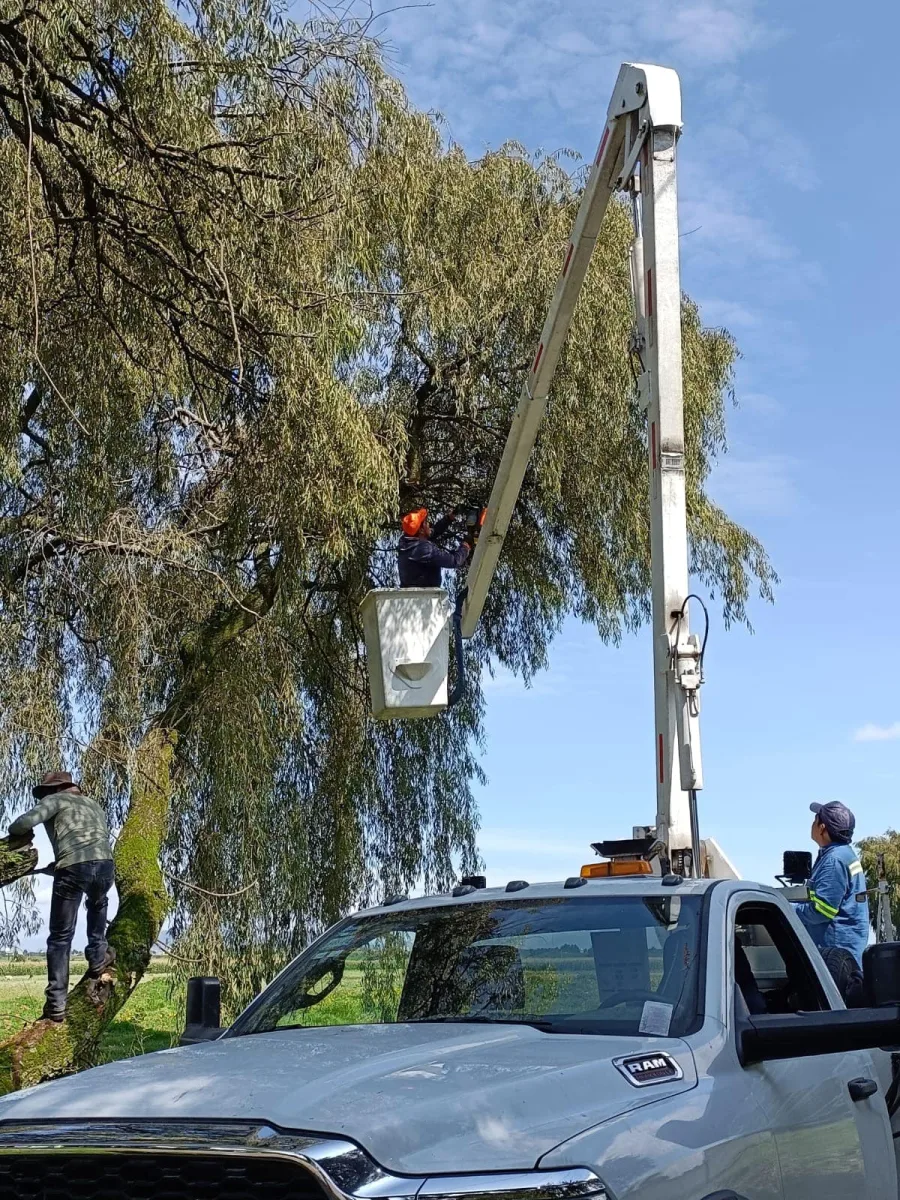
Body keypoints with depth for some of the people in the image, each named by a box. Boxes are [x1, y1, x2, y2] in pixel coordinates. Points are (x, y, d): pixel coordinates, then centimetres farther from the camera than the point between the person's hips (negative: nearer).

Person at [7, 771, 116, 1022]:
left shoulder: (55, 800, 15)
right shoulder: (93, 804, 32)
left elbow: (25, 822, -4)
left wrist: (16, 835, 20)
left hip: (72, 869, -4)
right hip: (104, 865, 4)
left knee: (60, 938, 7)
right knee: (97, 905, 40)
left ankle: (56, 1004, 3)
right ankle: (98, 956, 30)